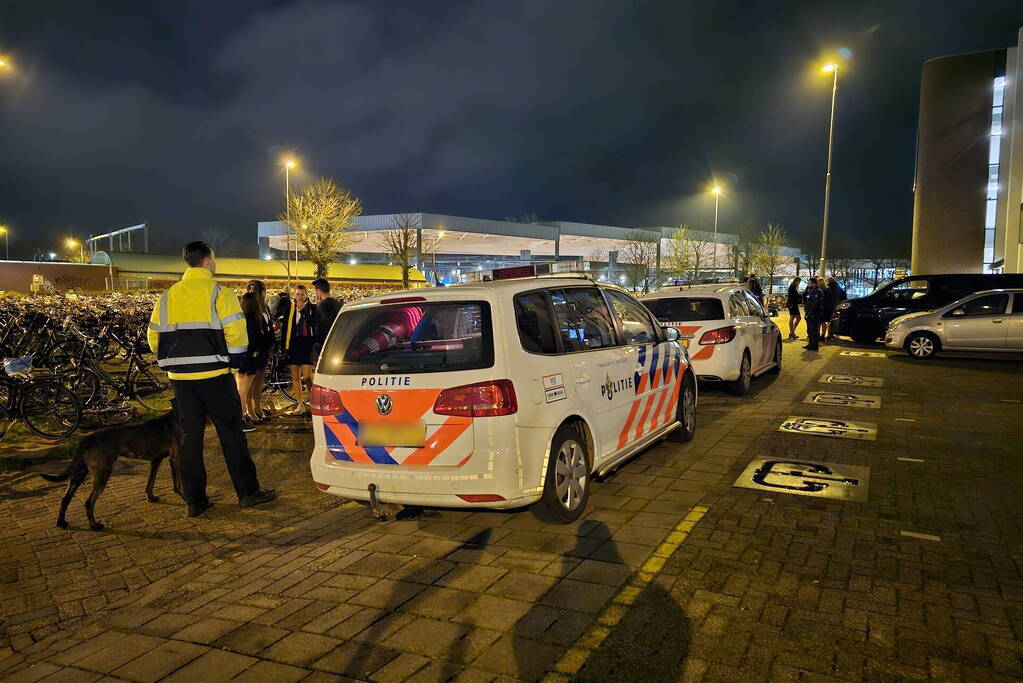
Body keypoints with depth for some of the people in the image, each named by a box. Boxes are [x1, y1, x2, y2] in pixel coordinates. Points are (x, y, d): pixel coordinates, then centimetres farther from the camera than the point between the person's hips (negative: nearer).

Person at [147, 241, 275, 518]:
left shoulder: (168, 296, 10)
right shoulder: (219, 293, -8)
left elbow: (154, 337, 12)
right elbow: (236, 334, -13)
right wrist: (234, 361, 3)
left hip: (180, 377, 5)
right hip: (214, 375, -5)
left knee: (189, 436, 10)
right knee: (231, 432, 4)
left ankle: (194, 500, 13)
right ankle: (247, 492, 9)